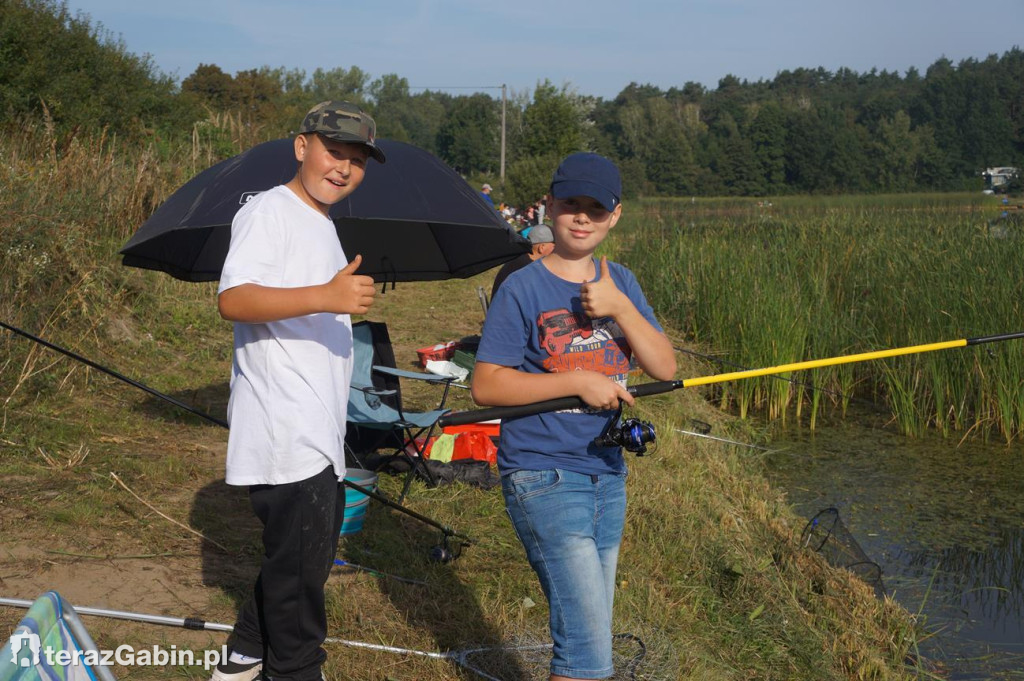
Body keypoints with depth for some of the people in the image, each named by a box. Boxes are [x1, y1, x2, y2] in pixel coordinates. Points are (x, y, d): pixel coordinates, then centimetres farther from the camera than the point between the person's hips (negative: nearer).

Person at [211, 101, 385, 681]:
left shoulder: (323, 225, 20)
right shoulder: (271, 210, -10)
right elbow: (233, 299, -25)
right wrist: (326, 297, -34)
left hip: (320, 433, 10)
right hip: (284, 435, -10)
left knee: (308, 555, 18)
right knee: (300, 563, -5)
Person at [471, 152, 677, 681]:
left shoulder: (620, 283, 9)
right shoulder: (522, 289, -8)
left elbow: (664, 369, 1)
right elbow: (485, 385, -12)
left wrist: (620, 307, -14)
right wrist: (579, 382, -19)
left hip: (607, 473, 6)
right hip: (544, 477, -6)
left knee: (586, 633, 15)